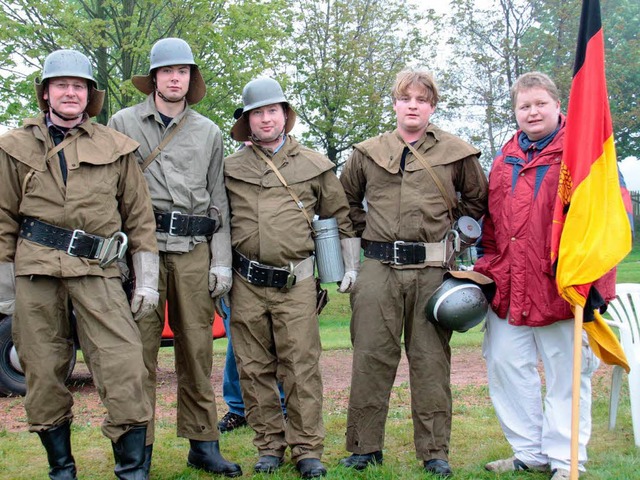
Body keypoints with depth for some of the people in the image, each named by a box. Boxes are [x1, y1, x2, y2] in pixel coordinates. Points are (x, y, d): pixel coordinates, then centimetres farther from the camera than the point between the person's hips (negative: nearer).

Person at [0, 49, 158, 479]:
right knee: (44, 376, 4)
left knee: (125, 371, -10)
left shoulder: (117, 148, 11)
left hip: (97, 272, -1)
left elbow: (139, 216, 11)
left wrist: (147, 280, 5)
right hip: (35, 273, 1)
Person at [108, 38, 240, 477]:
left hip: (194, 250, 2)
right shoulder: (123, 124, 9)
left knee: (197, 350, 4)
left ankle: (203, 445, 13)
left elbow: (218, 201, 14)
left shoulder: (209, 133, 15)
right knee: (140, 349, -3)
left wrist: (222, 262, 7)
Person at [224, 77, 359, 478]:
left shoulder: (314, 166, 8)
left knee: (302, 367, -4)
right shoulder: (231, 169, 8)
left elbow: (341, 217, 15)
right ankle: (270, 445, 16)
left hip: (296, 283, -1)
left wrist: (352, 266, 10)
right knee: (255, 369, 5)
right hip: (246, 284, 2)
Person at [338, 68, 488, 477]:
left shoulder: (456, 152, 6)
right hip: (379, 267, 1)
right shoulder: (368, 152, 10)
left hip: (432, 269, -1)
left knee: (431, 360, 3)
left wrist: (455, 229, 9)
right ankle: (365, 447, 11)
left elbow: (478, 199, 18)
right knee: (371, 358, 2)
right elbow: (346, 197, 24)